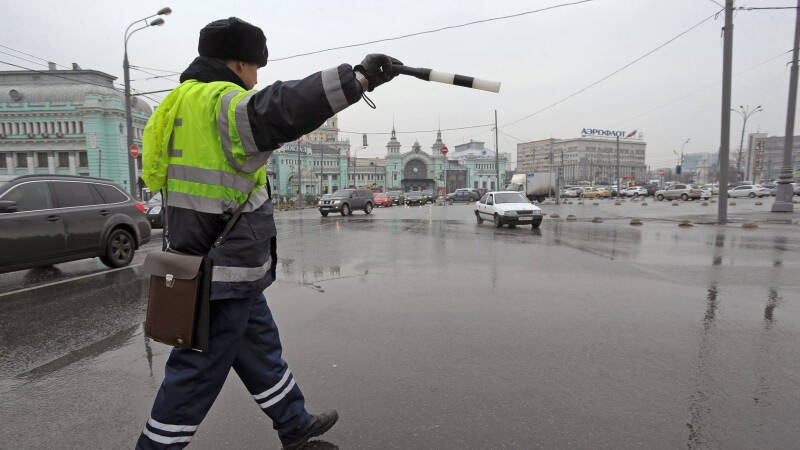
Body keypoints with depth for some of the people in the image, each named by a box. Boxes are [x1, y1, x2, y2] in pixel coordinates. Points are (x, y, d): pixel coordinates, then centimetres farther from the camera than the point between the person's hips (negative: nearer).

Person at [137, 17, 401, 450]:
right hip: (223, 276, -11)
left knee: (261, 345, 21)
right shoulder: (222, 104, -20)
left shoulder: (182, 104, 14)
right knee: (198, 370, 6)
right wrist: (357, 78, -42)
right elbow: (282, 109, -40)